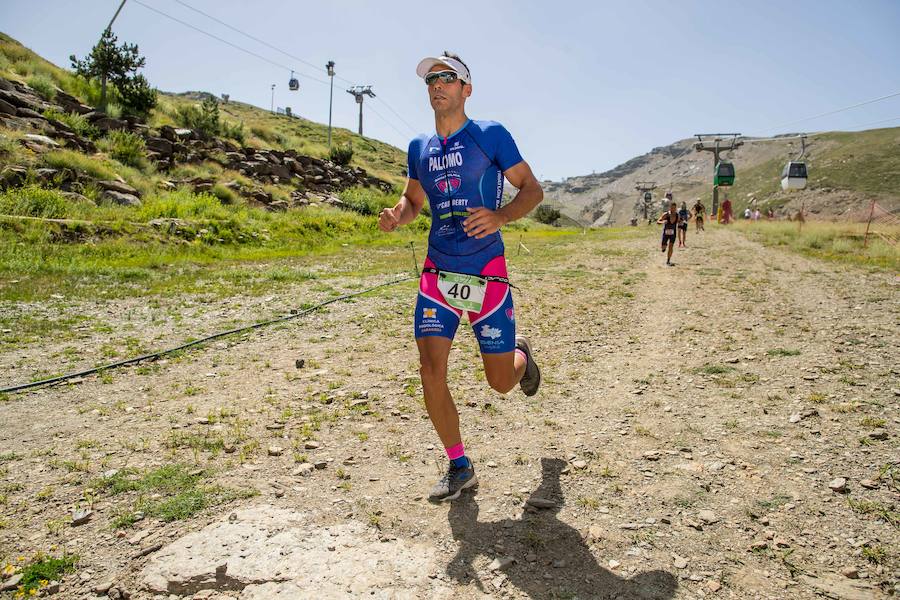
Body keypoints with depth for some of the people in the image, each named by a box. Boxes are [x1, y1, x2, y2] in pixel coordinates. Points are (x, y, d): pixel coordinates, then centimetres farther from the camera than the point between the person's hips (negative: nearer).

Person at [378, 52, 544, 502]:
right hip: (437, 273, 4)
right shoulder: (420, 147, 11)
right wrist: (397, 216, -1)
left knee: (501, 381, 4)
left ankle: (520, 353, 44)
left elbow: (532, 189, -2)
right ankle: (459, 468, 11)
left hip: (486, 274, -3)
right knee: (431, 370, -8)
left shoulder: (490, 135, -3)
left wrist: (501, 216, -23)